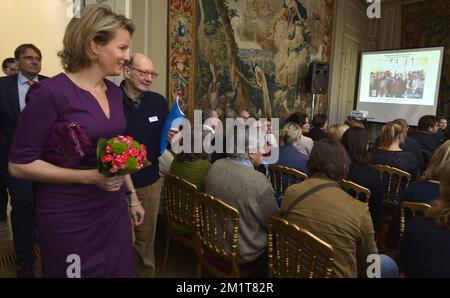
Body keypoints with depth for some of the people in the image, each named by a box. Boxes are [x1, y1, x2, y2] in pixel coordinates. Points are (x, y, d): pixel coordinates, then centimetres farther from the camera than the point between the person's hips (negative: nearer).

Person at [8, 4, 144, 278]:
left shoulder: (114, 92, 4)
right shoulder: (51, 92, -16)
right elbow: (19, 164, -14)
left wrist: (132, 196, 16)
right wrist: (90, 177, -23)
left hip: (114, 209, 6)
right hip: (69, 218, -6)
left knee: (120, 271, 16)